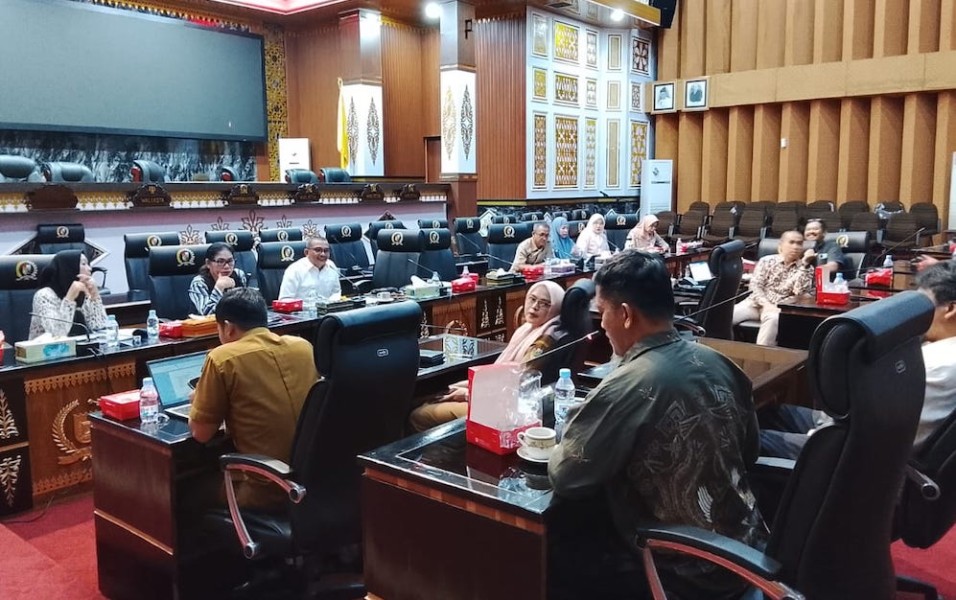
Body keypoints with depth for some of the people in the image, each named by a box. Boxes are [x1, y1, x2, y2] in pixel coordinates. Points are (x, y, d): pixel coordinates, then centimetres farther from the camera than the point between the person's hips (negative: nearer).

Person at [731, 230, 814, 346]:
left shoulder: (806, 269, 8)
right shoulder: (766, 260, 11)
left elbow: (800, 292, -9)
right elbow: (755, 285, 1)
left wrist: (804, 264, -12)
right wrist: (765, 304, -17)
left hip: (780, 307, -1)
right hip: (757, 302, 2)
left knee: (773, 318, -39)